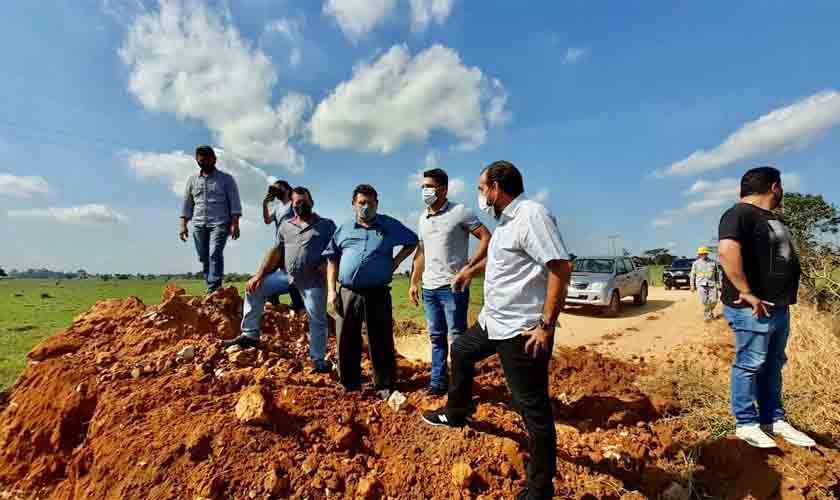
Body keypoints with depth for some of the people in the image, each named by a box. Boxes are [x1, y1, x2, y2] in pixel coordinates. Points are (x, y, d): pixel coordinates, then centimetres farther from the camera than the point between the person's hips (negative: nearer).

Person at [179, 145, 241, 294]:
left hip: (220, 223, -5)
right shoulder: (192, 179, 15)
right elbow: (187, 204, 16)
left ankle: (213, 290, -22)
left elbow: (235, 203, -2)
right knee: (204, 258, 5)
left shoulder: (226, 179, 4)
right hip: (198, 224, 5)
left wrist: (235, 224, -11)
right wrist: (183, 225, 8)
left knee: (215, 254, -19)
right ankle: (214, 290, 14)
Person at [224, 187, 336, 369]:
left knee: (317, 320, -1)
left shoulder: (326, 225, -1)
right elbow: (276, 251, 8)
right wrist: (259, 275, 1)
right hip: (286, 274, 5)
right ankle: (250, 335, 11)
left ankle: (318, 362, 14)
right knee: (255, 288, 2)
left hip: (313, 280, -4)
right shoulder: (286, 225, 11)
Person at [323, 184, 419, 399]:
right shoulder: (344, 229, 10)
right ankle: (349, 386, 25)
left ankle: (384, 386, 19)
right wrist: (331, 290, 4)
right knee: (347, 341, 9)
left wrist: (396, 262, 5)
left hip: (378, 293, -2)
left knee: (381, 341, 4)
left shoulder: (390, 225, 6)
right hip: (347, 293, 2)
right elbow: (332, 259, 13)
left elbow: (412, 241, 18)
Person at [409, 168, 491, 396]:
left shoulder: (460, 211, -7)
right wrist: (413, 282, 14)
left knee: (458, 337, 2)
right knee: (436, 337, 14)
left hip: (452, 286, -6)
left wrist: (469, 268, -16)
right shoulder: (423, 218, 13)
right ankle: (438, 381, 25)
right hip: (429, 287, 6)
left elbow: (487, 238, -9)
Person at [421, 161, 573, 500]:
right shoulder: (506, 220, 13)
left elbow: (561, 267, -25)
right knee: (460, 350, 28)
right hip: (492, 321, 11)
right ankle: (456, 414, 49)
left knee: (533, 409, 1)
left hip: (522, 331, -11)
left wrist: (546, 325, -24)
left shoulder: (531, 214, -18)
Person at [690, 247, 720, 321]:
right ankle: (707, 315, 10)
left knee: (714, 301, -2)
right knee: (704, 302, -7)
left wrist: (718, 284, 5)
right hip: (701, 285, -1)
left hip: (712, 284, 1)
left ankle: (710, 311, 27)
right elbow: (692, 275, 8)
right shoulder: (696, 263, 6)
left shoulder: (713, 262, 8)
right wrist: (692, 286, 5)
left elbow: (717, 274, 11)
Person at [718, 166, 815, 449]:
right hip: (753, 308, -10)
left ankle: (774, 420, 29)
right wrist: (746, 293, -28)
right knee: (750, 365, -2)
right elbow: (728, 251, -29)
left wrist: (783, 298, 19)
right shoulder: (740, 214, -13)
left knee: (773, 366, 17)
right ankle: (746, 424, 9)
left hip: (778, 307, 10)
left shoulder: (772, 218, 19)